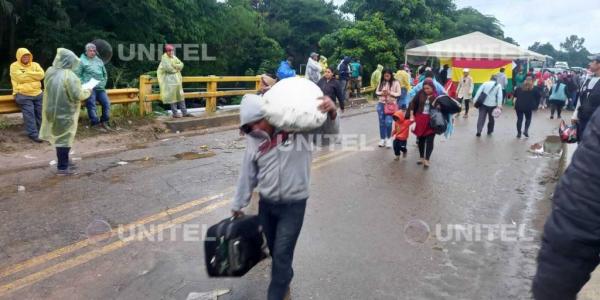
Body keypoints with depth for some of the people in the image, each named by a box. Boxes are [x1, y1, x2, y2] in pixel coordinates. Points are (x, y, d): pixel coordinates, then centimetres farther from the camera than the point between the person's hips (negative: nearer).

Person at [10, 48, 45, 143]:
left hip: (37, 93, 4)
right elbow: (21, 78, -15)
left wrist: (27, 73, -9)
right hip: (23, 95, -4)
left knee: (41, 112, 1)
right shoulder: (14, 66, 1)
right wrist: (34, 75, -3)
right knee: (29, 114, -13)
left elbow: (41, 75, -5)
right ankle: (33, 134, -8)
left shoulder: (35, 65, 14)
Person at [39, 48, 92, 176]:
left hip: (53, 110, 8)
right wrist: (87, 92, -4)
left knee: (59, 137, 19)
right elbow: (77, 95, -24)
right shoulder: (69, 76, -21)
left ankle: (63, 162, 31)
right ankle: (62, 167, 8)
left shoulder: (50, 71, 3)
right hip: (65, 112, -8)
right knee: (64, 138, 2)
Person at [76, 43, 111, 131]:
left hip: (100, 88, 5)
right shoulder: (82, 61, 5)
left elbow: (105, 74, 26)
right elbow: (77, 75, 0)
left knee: (107, 103, -9)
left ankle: (104, 122, 2)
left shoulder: (99, 61, 22)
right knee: (91, 105, -17)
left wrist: (103, 84, 12)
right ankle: (95, 124, -11)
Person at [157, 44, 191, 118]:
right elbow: (168, 69, -20)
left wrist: (174, 66, -12)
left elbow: (181, 64, 5)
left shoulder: (174, 57, 13)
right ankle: (175, 113, -4)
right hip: (168, 78, -7)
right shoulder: (164, 58, -9)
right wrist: (176, 68, -4)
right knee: (172, 95, -9)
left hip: (176, 78, 7)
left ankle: (184, 112, 8)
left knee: (180, 94, 5)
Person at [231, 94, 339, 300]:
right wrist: (238, 204, 14)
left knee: (282, 254, 0)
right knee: (274, 250, 20)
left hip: (293, 205, -4)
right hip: (266, 204, 4)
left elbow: (329, 131, -11)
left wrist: (331, 112, -33)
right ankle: (284, 283, 48)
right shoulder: (254, 140, -4)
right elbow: (247, 174, 6)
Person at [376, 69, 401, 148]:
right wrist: (381, 93, -11)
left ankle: (389, 139, 11)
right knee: (382, 122, 7)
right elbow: (377, 92, 10)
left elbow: (398, 94, -5)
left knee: (388, 122, -10)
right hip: (381, 104, 4)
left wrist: (390, 93, -19)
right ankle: (382, 139, 19)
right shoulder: (381, 82, 6)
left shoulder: (396, 83, -4)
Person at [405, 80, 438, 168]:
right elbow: (413, 103, 5)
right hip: (420, 119, 4)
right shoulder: (420, 93, -1)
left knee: (429, 140, -1)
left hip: (432, 121, -3)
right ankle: (421, 157, 28)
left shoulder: (438, 95, -10)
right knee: (421, 139, 13)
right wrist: (411, 115, -1)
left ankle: (427, 160, 5)